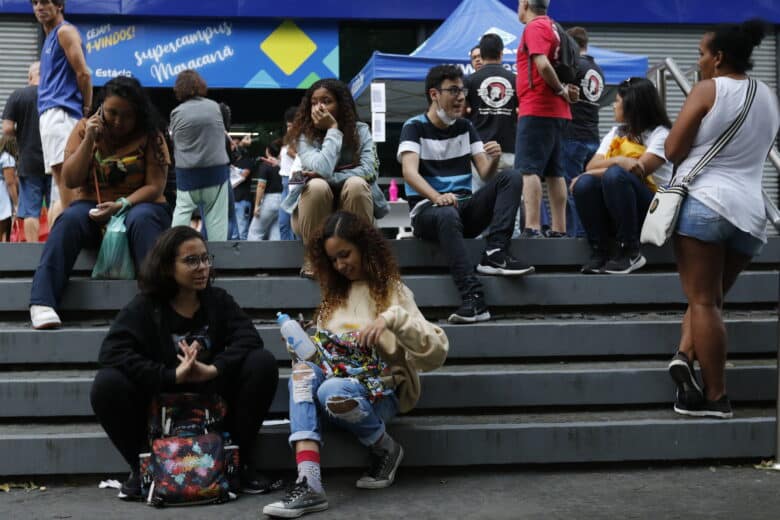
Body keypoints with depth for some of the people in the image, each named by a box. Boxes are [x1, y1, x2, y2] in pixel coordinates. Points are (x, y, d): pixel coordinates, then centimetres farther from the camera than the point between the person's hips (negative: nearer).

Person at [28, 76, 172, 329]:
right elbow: (70, 181, -2)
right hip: (92, 207, 1)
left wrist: (122, 204, -24)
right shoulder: (84, 129, 5)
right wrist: (89, 140, -12)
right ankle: (42, 302, -44)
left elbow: (155, 186, -8)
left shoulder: (150, 136, -1)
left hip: (138, 205, -1)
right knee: (69, 220, -32)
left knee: (142, 219, -37)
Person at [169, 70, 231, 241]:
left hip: (187, 173, -1)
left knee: (182, 213, 8)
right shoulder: (214, 107, 2)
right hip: (216, 169, 1)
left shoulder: (177, 113, -4)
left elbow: (174, 141, 7)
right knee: (216, 217, 2)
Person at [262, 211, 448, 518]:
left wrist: (392, 318, -30)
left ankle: (386, 449, -7)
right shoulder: (334, 293, 15)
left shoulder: (392, 291, -2)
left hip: (380, 391, -5)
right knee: (303, 370, -27)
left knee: (334, 392, -36)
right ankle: (308, 483, -40)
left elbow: (436, 353, -15)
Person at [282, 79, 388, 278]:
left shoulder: (360, 130, 0)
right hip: (314, 216, -1)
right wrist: (333, 130, -16)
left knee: (356, 183, -30)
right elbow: (321, 170, -24)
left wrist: (329, 177, -22)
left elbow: (369, 170, -14)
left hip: (352, 213, 1)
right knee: (317, 186, -32)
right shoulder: (304, 136, -5)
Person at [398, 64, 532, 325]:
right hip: (427, 208, -5)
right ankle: (473, 298, -47)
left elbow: (486, 175, 8)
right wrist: (437, 197, -37)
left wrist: (494, 160, -17)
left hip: (465, 207, 5)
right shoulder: (415, 127, -1)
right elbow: (409, 171, -19)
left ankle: (495, 254, -28)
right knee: (448, 214, -39)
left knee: (511, 177, -14)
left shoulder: (465, 127, 13)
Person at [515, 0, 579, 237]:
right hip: (556, 111, 9)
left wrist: (561, 90, -9)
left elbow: (543, 65, -21)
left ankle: (532, 228, -19)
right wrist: (563, 90, 2)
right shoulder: (552, 27, 19)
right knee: (554, 171, 9)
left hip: (536, 109, -9)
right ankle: (559, 230, 10)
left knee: (528, 169, -12)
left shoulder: (535, 27, -8)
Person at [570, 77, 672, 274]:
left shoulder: (660, 134, -1)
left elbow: (639, 170, -16)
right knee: (583, 183, -24)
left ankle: (630, 252, -26)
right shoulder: (615, 133, 17)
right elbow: (591, 167, 2)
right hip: (612, 212, 5)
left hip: (649, 209, -5)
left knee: (614, 175, -34)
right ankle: (599, 252, -21)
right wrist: (617, 160, -18)